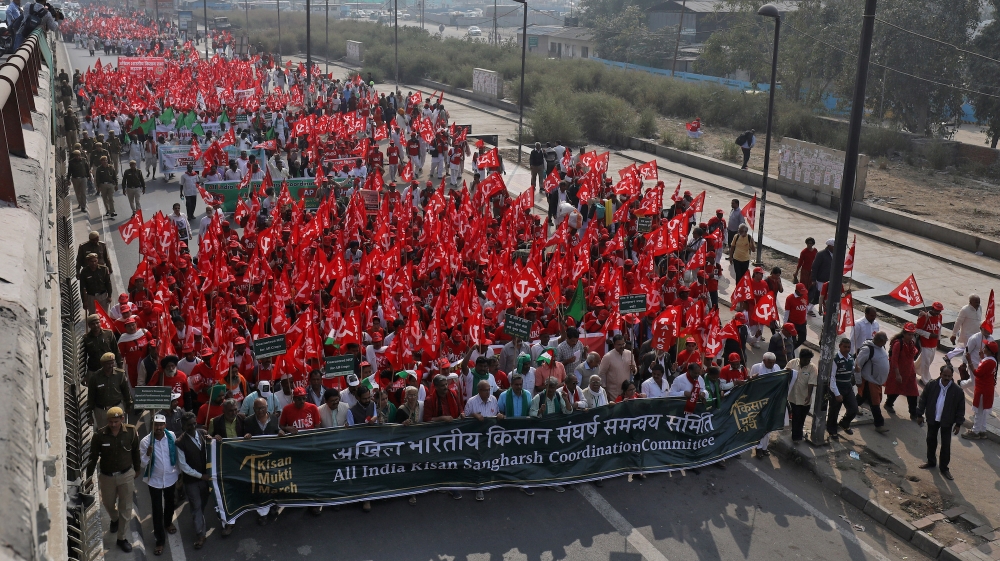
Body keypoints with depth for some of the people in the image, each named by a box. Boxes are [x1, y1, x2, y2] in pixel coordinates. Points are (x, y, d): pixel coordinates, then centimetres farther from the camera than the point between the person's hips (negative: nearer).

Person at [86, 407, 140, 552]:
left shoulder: (131, 432, -14)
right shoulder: (99, 435, -17)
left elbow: (135, 452, 1)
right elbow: (93, 456, -7)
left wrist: (137, 469, 11)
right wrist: (89, 476, -3)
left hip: (126, 475, 0)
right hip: (107, 476, 0)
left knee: (125, 508, 6)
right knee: (108, 504, 21)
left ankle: (122, 538, 22)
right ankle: (114, 519, 55)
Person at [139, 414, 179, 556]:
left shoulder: (172, 437, -13)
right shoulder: (145, 441, -19)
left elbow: (177, 456, 0)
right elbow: (142, 464, -14)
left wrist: (179, 473, 5)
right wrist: (148, 454, -34)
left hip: (170, 477, 3)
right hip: (155, 480, -2)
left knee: (170, 503, 25)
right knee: (157, 510, 3)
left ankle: (168, 522, 54)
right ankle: (160, 540, 16)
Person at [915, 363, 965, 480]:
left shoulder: (957, 391, -14)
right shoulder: (931, 385, -11)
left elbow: (961, 408, -5)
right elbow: (922, 400, -1)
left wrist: (959, 423, -4)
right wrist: (920, 414, 0)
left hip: (947, 422, -2)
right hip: (932, 419, 2)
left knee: (946, 445, 3)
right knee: (931, 440, 16)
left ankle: (944, 467, 15)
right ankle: (931, 461, 34)